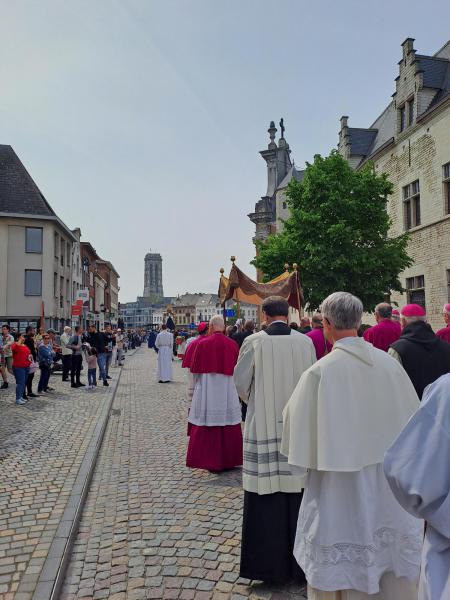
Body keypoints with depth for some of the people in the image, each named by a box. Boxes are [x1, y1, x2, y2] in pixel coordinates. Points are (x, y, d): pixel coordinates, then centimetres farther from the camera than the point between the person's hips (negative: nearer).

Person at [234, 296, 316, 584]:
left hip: (264, 425, -2)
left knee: (267, 492, 6)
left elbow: (241, 382, 0)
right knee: (298, 490, 12)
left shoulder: (253, 342, -8)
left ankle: (269, 562, 17)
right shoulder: (306, 342, -3)